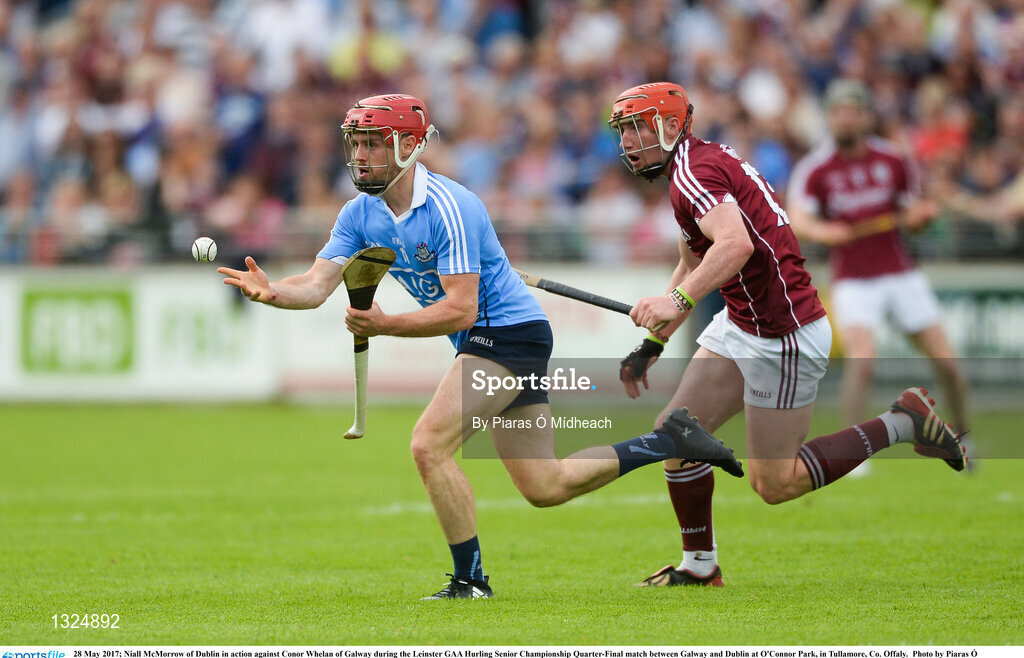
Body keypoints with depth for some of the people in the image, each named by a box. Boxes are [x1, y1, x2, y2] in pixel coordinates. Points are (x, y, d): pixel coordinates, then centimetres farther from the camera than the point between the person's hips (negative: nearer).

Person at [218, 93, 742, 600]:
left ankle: (470, 580, -9)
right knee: (544, 487, 12)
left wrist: (385, 325, -35)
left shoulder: (449, 208, -22)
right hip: (485, 343, 9)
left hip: (510, 332, -9)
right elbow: (316, 286, -7)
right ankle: (671, 439, 26)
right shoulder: (360, 215, 2)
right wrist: (269, 291, -27)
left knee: (429, 445, -21)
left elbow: (460, 310, -26)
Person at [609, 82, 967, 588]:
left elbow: (736, 244, -36)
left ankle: (902, 424, 6)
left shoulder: (694, 172, -18)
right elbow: (692, 265, 27)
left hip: (783, 339, -10)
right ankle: (699, 566, 14)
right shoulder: (705, 164, 15)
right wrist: (652, 343, 25)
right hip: (741, 327, 10)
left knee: (774, 484, -3)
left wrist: (678, 300, -43)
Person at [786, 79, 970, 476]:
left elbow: (911, 216, 14)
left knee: (947, 364, -1)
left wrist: (922, 214, -10)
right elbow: (797, 220, -18)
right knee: (861, 359, -25)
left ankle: (961, 436, 24)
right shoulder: (814, 169, -5)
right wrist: (821, 231, -39)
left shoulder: (893, 161, 3)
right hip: (853, 281, -3)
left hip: (901, 275, 3)